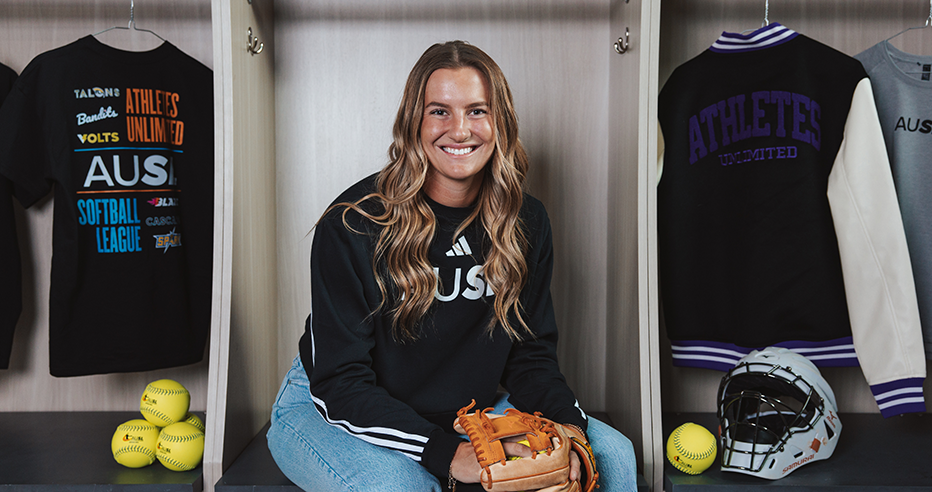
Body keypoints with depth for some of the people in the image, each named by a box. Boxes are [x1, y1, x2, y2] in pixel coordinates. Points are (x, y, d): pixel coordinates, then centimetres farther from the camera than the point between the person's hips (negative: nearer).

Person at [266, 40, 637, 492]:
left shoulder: (526, 223, -5)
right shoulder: (353, 224, -21)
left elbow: (530, 355, 0)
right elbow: (339, 385, -22)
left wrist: (567, 423, -21)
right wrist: (449, 454, -33)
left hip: (463, 411, 4)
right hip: (328, 409, -3)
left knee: (611, 454, -9)